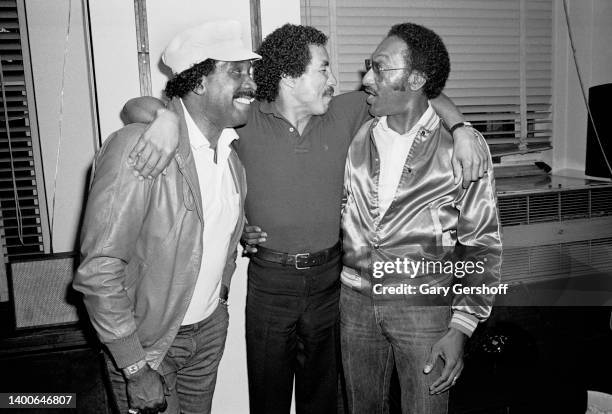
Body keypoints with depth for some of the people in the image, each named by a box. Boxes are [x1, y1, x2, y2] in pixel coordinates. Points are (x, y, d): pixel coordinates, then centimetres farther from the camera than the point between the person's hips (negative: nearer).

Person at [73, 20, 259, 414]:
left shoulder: (233, 148, -1)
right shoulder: (135, 148, -24)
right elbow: (99, 271, -24)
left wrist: (220, 292, 15)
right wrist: (137, 369, -21)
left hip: (211, 327, 6)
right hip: (146, 339, -6)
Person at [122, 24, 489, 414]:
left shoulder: (344, 113, -3)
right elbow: (136, 106, -9)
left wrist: (461, 128, -12)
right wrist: (165, 116, -34)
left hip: (329, 279, 3)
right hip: (269, 282, -2)